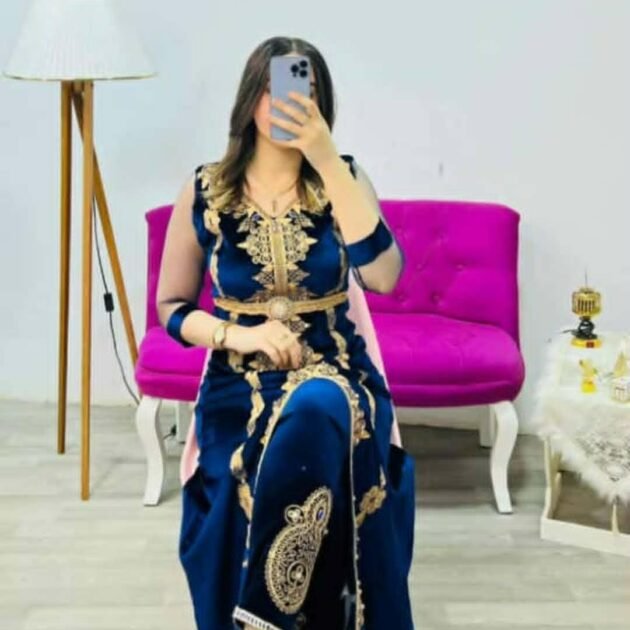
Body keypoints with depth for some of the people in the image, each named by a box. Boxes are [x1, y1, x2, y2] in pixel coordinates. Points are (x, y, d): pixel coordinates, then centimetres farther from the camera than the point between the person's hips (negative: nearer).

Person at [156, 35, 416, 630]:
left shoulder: (344, 178, 1)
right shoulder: (204, 190, 2)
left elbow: (383, 276, -17)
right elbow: (172, 308, 8)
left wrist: (328, 161, -21)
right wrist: (237, 335, -12)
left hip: (336, 373, 0)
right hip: (239, 384, 0)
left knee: (315, 410, -37)